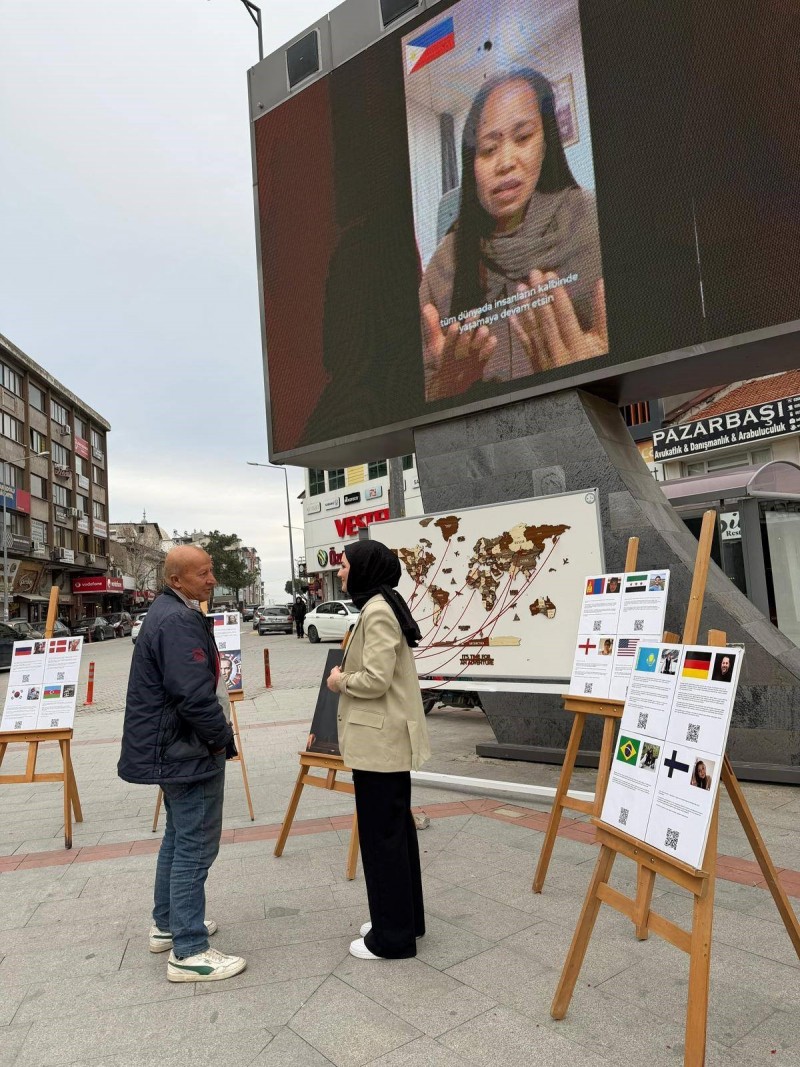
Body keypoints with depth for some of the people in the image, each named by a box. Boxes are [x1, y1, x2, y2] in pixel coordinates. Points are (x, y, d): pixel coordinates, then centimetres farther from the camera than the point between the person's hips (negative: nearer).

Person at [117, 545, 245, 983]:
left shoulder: (168, 613, 11)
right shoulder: (180, 622, -24)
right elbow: (195, 697, -29)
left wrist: (215, 735, 16)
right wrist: (223, 738, -13)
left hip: (167, 749, 11)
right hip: (187, 751, -11)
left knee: (178, 837, 23)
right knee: (195, 847, -1)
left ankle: (167, 923, 37)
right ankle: (188, 951, 9)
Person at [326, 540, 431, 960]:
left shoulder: (377, 611, -19)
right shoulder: (382, 606, 13)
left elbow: (375, 680, -24)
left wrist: (339, 681, -8)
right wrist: (348, 676, 7)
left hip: (379, 739, -11)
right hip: (387, 736, 11)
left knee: (381, 835, 2)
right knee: (395, 829, 19)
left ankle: (392, 936, 16)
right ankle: (405, 919, 33)